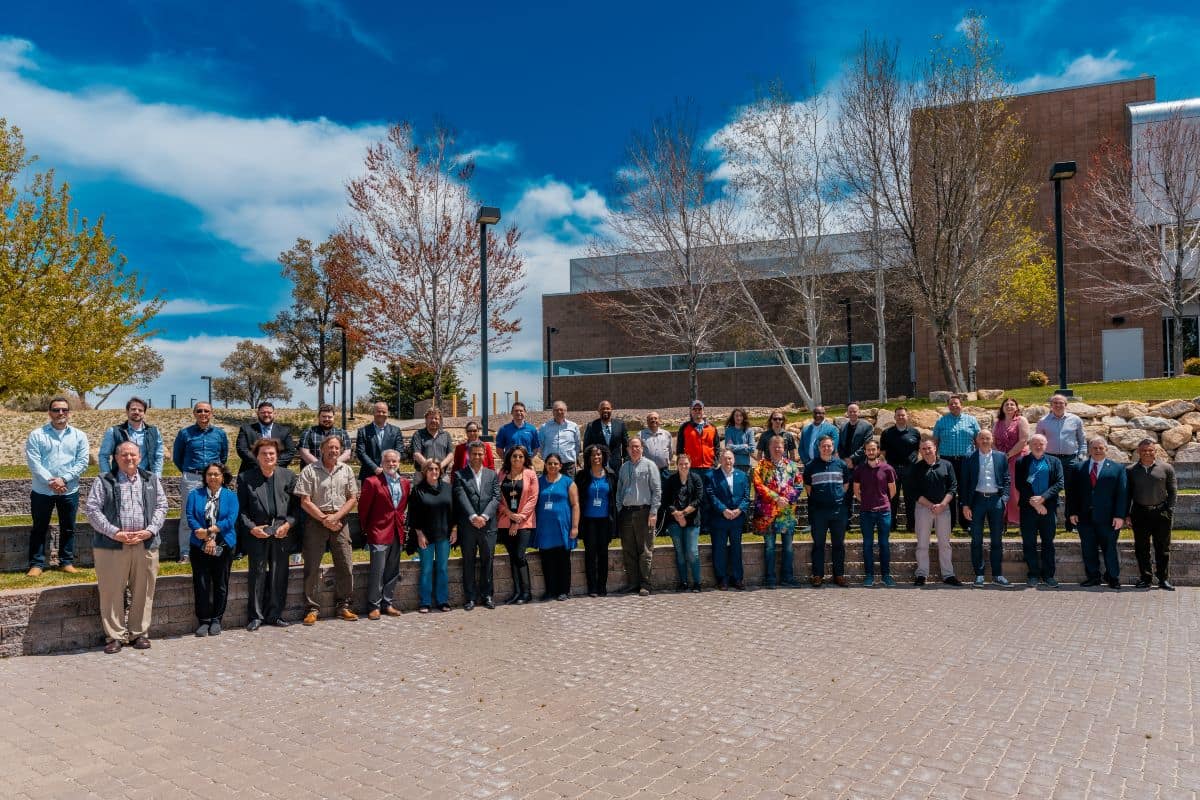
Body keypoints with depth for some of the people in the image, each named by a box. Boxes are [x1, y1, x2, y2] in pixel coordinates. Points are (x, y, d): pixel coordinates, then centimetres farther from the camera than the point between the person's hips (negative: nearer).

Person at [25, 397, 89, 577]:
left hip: (69, 491, 1)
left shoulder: (79, 436, 4)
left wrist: (64, 479, -15)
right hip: (42, 491, -1)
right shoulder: (36, 435, -1)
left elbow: (82, 462, -3)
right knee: (39, 529, 6)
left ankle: (66, 562, 19)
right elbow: (33, 462, -9)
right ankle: (36, 564, 14)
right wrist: (50, 481, -18)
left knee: (68, 528, 9)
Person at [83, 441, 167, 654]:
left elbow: (161, 506, 9)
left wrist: (150, 530, -7)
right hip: (112, 546, -2)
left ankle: (139, 633, 17)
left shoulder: (152, 480, 14)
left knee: (143, 591, 6)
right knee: (112, 592, 1)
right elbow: (91, 509, -2)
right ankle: (115, 636, 12)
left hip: (146, 544, 2)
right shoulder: (104, 482, 6)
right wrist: (115, 533, -12)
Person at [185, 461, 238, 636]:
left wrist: (209, 531, -16)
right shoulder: (195, 494, 7)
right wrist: (206, 538, -14)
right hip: (200, 548, 0)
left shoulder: (231, 496, 5)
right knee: (201, 584, 0)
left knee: (220, 585, 5)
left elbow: (231, 520, -7)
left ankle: (216, 620, 17)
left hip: (223, 547, 0)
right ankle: (203, 621, 11)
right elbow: (190, 517, -3)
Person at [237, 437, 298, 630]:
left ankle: (274, 614, 18)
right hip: (257, 534, -2)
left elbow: (296, 505, 6)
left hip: (282, 533, 2)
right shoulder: (245, 478, 4)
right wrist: (251, 528, -9)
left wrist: (288, 524, -7)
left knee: (279, 576, 7)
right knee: (257, 575, 2)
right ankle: (255, 616, 13)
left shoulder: (288, 476, 7)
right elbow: (241, 508, 3)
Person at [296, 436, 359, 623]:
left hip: (340, 521, 3)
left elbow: (353, 499, 6)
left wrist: (335, 517, -8)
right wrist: (325, 519, -12)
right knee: (312, 567, -1)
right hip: (316, 521, -3)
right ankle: (312, 608, 9)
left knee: (346, 565, 3)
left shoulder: (346, 470, 8)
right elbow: (305, 502, -7)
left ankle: (342, 606, 16)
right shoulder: (309, 471, -3)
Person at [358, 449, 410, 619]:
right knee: (377, 571, -4)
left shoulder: (406, 483, 9)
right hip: (379, 533, -5)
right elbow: (363, 508, -3)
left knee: (393, 571, 11)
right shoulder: (372, 482, -7)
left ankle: (388, 603, 20)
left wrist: (401, 524, 12)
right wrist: (365, 530, 1)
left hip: (397, 533, 6)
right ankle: (374, 606, 5)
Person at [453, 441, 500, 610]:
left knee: (487, 561, 8)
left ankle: (486, 595, 18)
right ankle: (470, 597, 14)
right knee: (468, 562, 5)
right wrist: (473, 517, -20)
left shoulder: (492, 474, 10)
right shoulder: (460, 475, 3)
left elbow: (496, 498, 0)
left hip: (488, 525, 2)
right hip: (467, 526, -2)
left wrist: (484, 516, -13)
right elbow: (462, 499, -8)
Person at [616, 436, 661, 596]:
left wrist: (653, 512, -10)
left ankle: (645, 585, 3)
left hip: (643, 511, -5)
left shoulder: (649, 465, 0)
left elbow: (657, 490, -4)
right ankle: (632, 583, 15)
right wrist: (619, 510, 8)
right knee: (628, 550, 7)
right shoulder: (624, 467, 15)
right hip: (626, 512, 5)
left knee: (645, 550, -3)